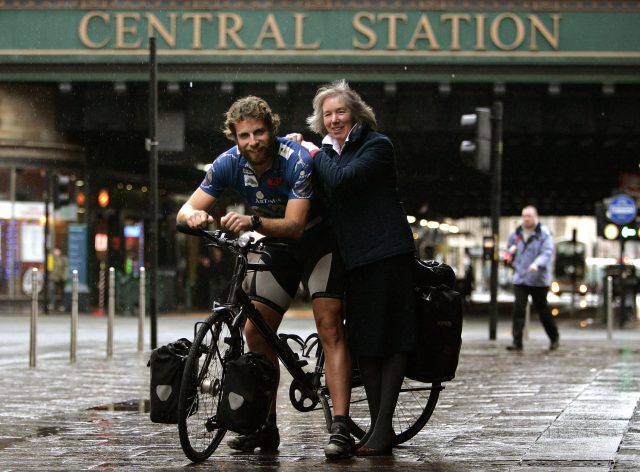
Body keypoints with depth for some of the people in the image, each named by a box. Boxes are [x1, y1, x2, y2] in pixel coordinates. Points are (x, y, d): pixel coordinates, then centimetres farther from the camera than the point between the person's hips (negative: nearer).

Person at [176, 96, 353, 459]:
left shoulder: (297, 160, -29)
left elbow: (294, 225, -36)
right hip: (277, 244, 6)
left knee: (330, 327, -19)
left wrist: (253, 222, -53)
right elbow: (185, 211, -15)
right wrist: (194, 216, -39)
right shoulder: (229, 163, -15)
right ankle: (266, 426, 10)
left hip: (317, 239, -5)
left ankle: (340, 428, -25)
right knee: (256, 332, -1)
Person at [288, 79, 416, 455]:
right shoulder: (328, 152, 17)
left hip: (386, 253, -8)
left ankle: (383, 429, -8)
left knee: (391, 339, -6)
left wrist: (315, 155, -5)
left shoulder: (377, 145, -6)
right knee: (362, 341, 7)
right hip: (353, 256, 8)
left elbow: (340, 180, -20)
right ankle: (378, 425, 13)